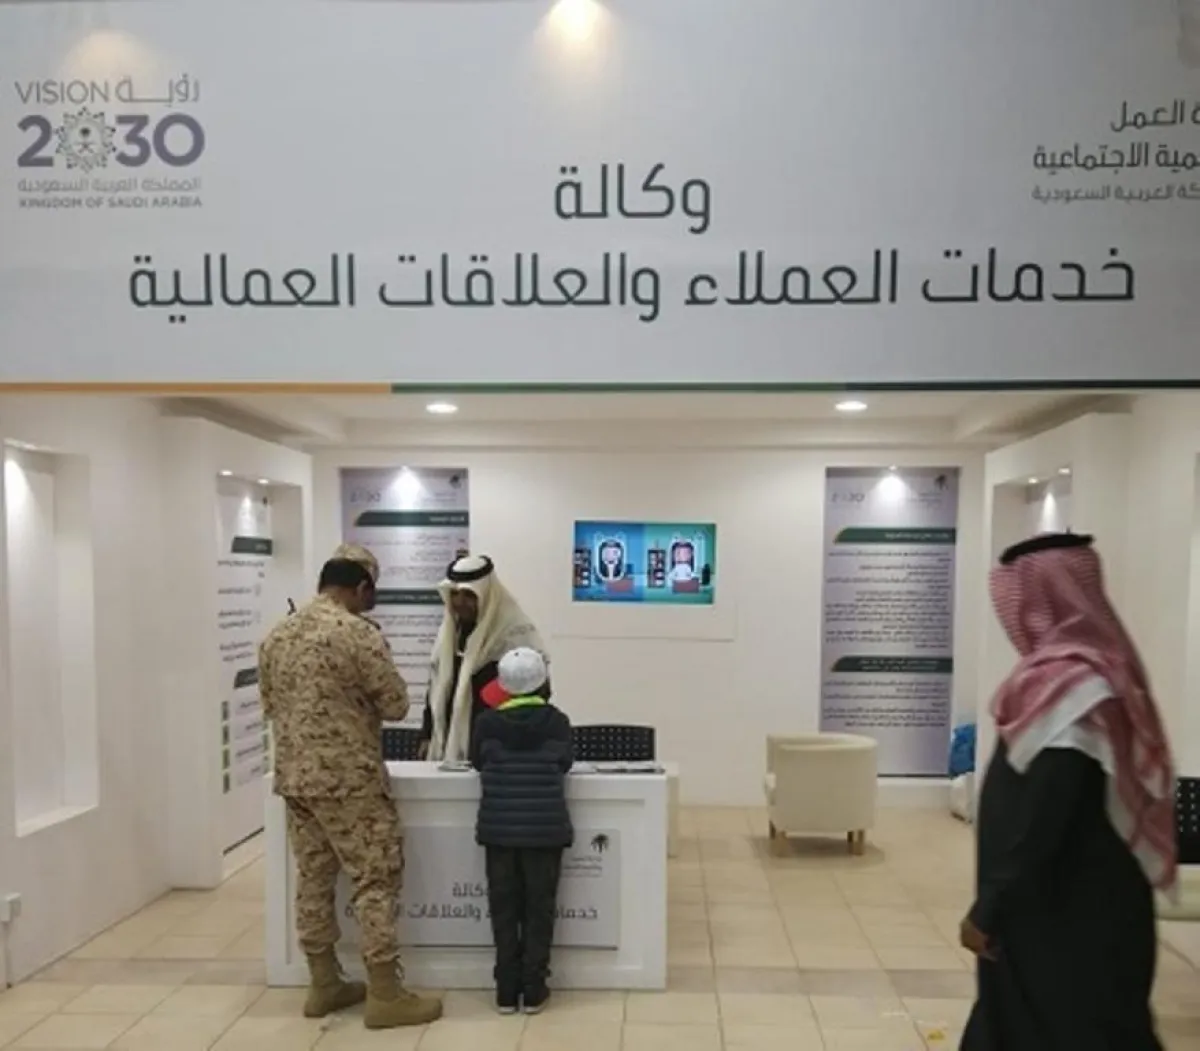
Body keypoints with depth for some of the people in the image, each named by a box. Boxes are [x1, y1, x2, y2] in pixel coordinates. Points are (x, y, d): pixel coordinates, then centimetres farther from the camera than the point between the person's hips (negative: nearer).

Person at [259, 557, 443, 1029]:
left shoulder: (275, 637, 8)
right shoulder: (359, 633, -14)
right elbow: (397, 704, -9)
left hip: (294, 776, 7)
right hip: (349, 778, -7)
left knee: (313, 880, 14)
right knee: (376, 881, 1)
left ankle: (324, 985, 24)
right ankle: (385, 994, 5)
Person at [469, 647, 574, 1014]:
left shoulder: (486, 723, -4)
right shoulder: (556, 721, -5)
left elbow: (476, 762, 9)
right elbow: (565, 764, 5)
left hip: (500, 827, 1)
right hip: (545, 828, -1)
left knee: (504, 908, 10)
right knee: (538, 908, 9)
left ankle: (507, 990, 15)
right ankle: (533, 989, 13)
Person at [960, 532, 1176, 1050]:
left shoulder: (1067, 683, -24)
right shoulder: (1097, 669, 6)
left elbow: (1039, 816, -25)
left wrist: (987, 909, -17)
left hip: (1065, 914, -9)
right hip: (1082, 902, 9)